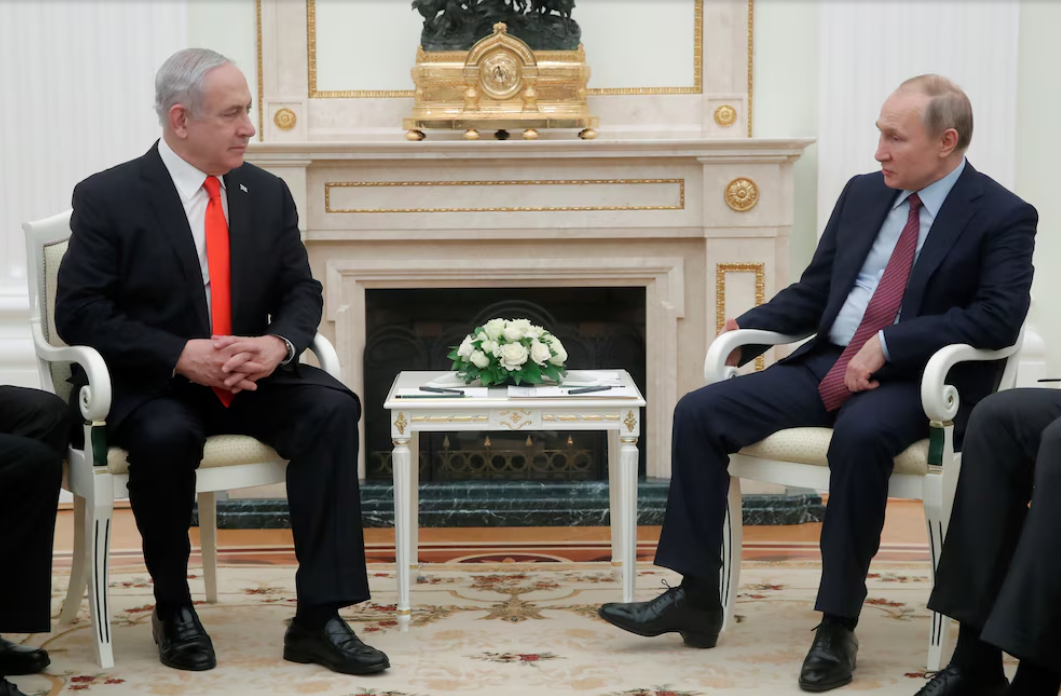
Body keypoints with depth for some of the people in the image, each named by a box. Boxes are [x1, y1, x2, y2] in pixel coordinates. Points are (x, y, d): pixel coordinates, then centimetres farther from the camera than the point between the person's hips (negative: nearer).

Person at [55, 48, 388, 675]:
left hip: (251, 380, 4)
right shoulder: (108, 197, -7)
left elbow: (301, 292, 8)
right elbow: (79, 314, -11)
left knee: (334, 408, -24)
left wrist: (279, 343, -16)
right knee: (167, 435, -36)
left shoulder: (268, 194, 6)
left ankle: (318, 618, -23)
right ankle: (173, 608, -10)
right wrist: (181, 356, -23)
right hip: (153, 387, -4)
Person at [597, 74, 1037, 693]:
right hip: (827, 364, 6)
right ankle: (697, 599, -5)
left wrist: (889, 343, -22)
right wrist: (749, 328, 5)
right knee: (700, 412, -11)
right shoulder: (863, 193, 14)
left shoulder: (1004, 217, -4)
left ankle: (838, 625, -25)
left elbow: (1001, 315, -17)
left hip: (916, 382, -6)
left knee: (860, 434, -39)